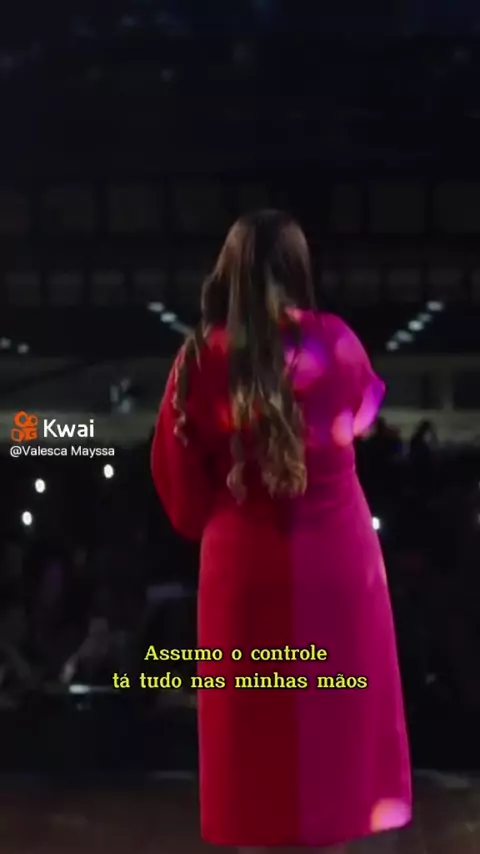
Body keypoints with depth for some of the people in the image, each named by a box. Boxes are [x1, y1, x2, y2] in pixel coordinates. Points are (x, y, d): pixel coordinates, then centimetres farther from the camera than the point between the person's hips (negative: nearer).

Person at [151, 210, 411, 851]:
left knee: (252, 712, 10)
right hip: (336, 554, 1)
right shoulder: (336, 342, -7)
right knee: (335, 703, 13)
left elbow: (176, 470, 0)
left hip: (244, 559, 0)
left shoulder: (203, 357, -8)